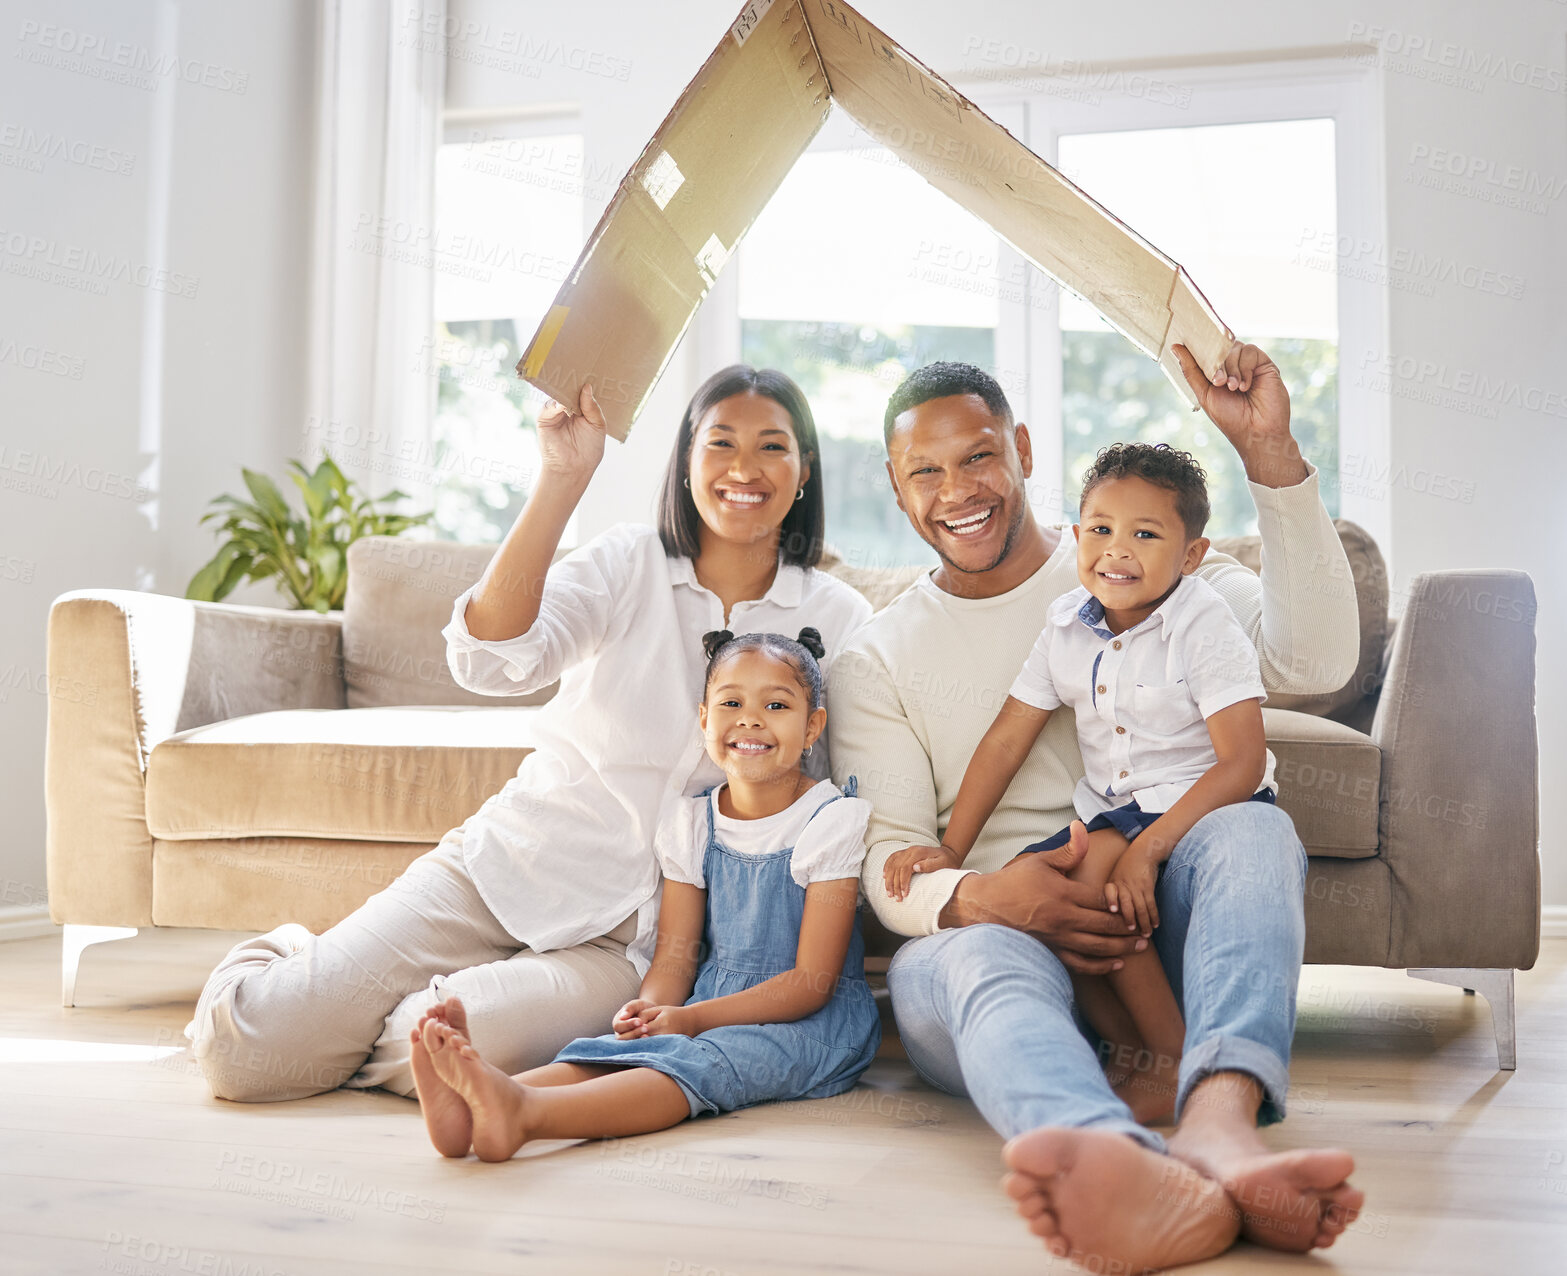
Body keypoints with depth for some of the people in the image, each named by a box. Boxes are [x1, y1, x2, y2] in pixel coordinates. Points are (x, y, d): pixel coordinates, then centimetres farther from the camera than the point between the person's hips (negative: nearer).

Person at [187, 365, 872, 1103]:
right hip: (511, 864, 1)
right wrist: (563, 479, -25)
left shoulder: (838, 620, 2)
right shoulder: (628, 564, 0)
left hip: (629, 936, 0)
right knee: (242, 1048, -12)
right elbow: (489, 660, -18)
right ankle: (295, 962, 24)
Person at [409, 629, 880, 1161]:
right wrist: (651, 1007, -20)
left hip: (815, 1022, -5)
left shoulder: (832, 821, -8)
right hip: (715, 1008, 5)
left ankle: (523, 1114, -59)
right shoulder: (692, 823, 8)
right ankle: (471, 1101, -52)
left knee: (705, 1057, -34)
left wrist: (693, 1019, -22)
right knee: (618, 1044, -25)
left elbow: (812, 981, -13)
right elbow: (675, 955, 6)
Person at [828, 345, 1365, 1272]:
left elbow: (1316, 657, -4)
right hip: (996, 929, -1)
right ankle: (1135, 1173, -69)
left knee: (1255, 829, -30)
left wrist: (1269, 452, -13)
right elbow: (887, 859, 4)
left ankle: (1219, 1119, -56)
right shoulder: (874, 662, 14)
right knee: (978, 958, -37)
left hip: (1161, 923, 1)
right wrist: (977, 898, -21)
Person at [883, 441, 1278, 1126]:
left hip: (1202, 807, -6)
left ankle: (1176, 1062, -17)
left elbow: (1242, 763, -21)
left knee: (1095, 868, -29)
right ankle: (1128, 1048, -2)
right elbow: (1006, 740, 7)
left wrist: (1145, 848, -30)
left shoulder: (1206, 627, -14)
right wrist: (951, 849, 2)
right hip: (1109, 812, 6)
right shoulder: (1066, 627, 2)